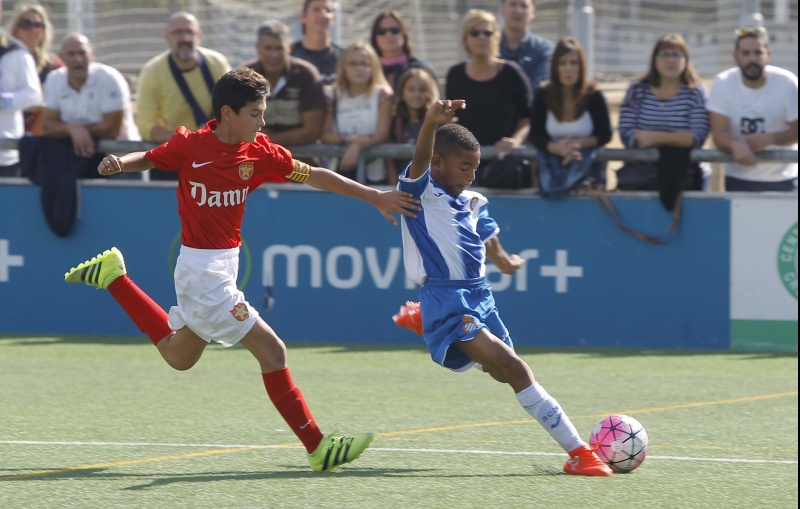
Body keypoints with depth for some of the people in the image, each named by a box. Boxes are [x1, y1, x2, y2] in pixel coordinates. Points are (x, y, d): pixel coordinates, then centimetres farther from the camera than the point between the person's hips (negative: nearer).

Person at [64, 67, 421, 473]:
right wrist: (117, 163, -18)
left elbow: (313, 176, 5)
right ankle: (317, 447, -10)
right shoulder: (190, 146, -15)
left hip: (225, 264, 8)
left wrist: (374, 197, 3)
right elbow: (149, 159, 3)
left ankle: (113, 276, 37)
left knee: (178, 356, 28)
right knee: (271, 349, -13)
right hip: (201, 269, -8)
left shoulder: (259, 152, -2)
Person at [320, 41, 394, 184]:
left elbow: (383, 134, -8)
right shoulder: (336, 96, 10)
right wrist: (348, 139, -17)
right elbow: (325, 135, 2)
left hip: (372, 174, -2)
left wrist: (357, 146, -25)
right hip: (340, 172, 2)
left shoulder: (382, 94, 1)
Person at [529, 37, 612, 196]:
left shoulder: (593, 96, -1)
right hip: (553, 160, 1)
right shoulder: (543, 96, 2)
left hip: (586, 161, -1)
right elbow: (535, 136, 2)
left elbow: (605, 135, 4)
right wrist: (557, 148, -19)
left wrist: (580, 144, -15)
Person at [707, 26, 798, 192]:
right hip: (738, 179, 1)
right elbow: (719, 134, -10)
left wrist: (769, 139, -25)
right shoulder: (723, 83, -8)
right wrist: (735, 145, -34)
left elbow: (796, 131, -5)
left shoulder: (787, 83, -10)